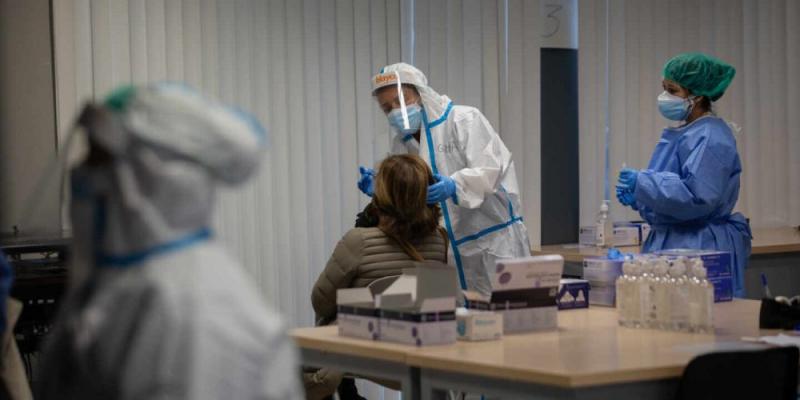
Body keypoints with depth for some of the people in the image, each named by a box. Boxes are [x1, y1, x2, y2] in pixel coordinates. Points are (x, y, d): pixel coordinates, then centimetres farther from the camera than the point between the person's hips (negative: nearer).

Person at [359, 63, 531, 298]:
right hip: (448, 252, 6)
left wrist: (453, 186, -36)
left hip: (493, 242, -5)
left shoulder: (464, 120, -7)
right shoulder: (401, 144, 12)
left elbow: (488, 170, -18)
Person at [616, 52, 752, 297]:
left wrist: (642, 182, -19)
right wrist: (637, 196, 6)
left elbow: (696, 196, -25)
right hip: (673, 244, 9)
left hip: (702, 249, -9)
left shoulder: (710, 139, -15)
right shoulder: (683, 134, 16)